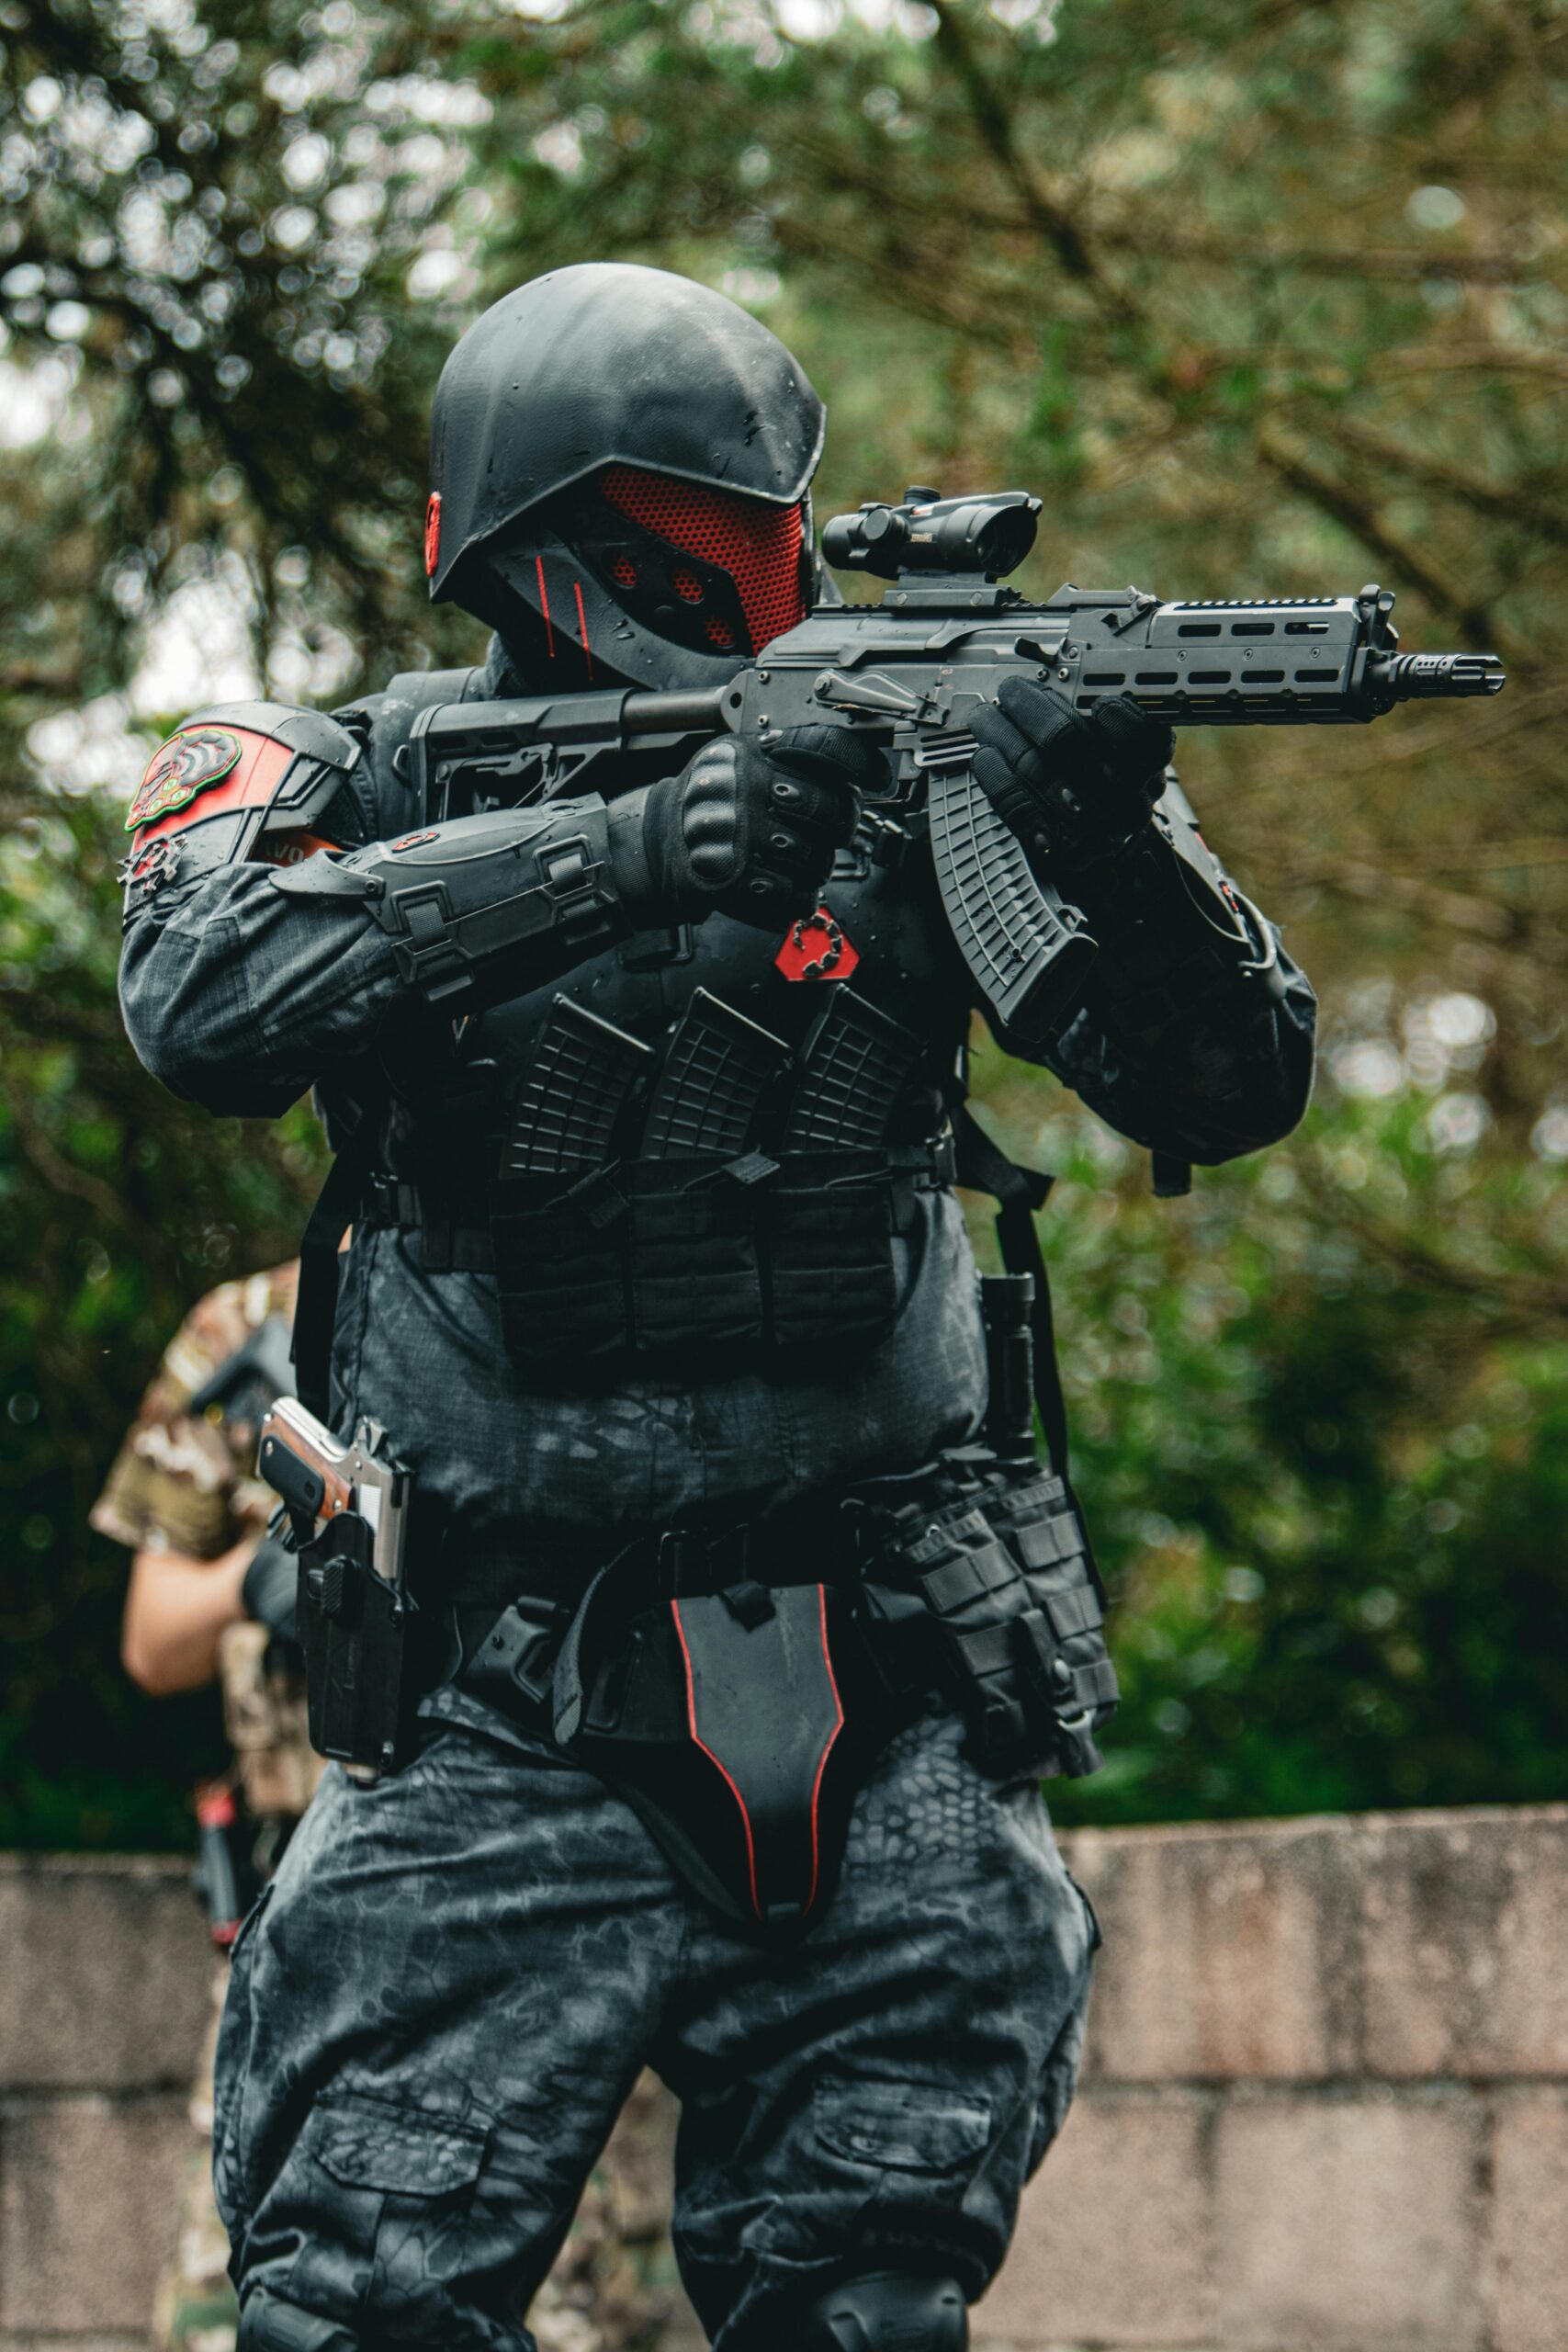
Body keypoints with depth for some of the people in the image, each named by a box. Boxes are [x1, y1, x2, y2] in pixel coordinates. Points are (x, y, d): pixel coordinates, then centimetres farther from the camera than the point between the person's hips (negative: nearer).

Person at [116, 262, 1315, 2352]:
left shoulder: (898, 768, 3)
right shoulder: (362, 783, 2)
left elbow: (1229, 1090, -3)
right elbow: (209, 1002, -20)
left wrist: (1121, 847, -25)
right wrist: (609, 853, -30)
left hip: (886, 1717, 2)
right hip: (511, 1718, -2)